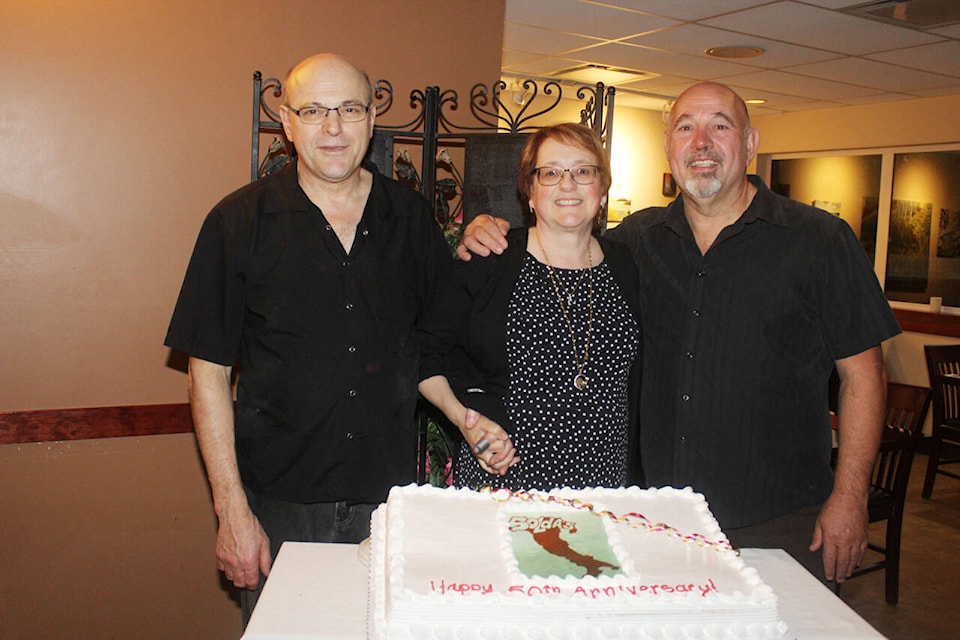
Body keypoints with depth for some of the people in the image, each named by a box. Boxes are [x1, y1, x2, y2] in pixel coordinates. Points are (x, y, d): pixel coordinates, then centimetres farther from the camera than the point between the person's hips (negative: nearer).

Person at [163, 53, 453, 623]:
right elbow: (209, 372, -5)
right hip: (280, 507, -2)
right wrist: (232, 510, -9)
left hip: (391, 497, 2)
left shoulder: (412, 216, 3)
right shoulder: (241, 220, -4)